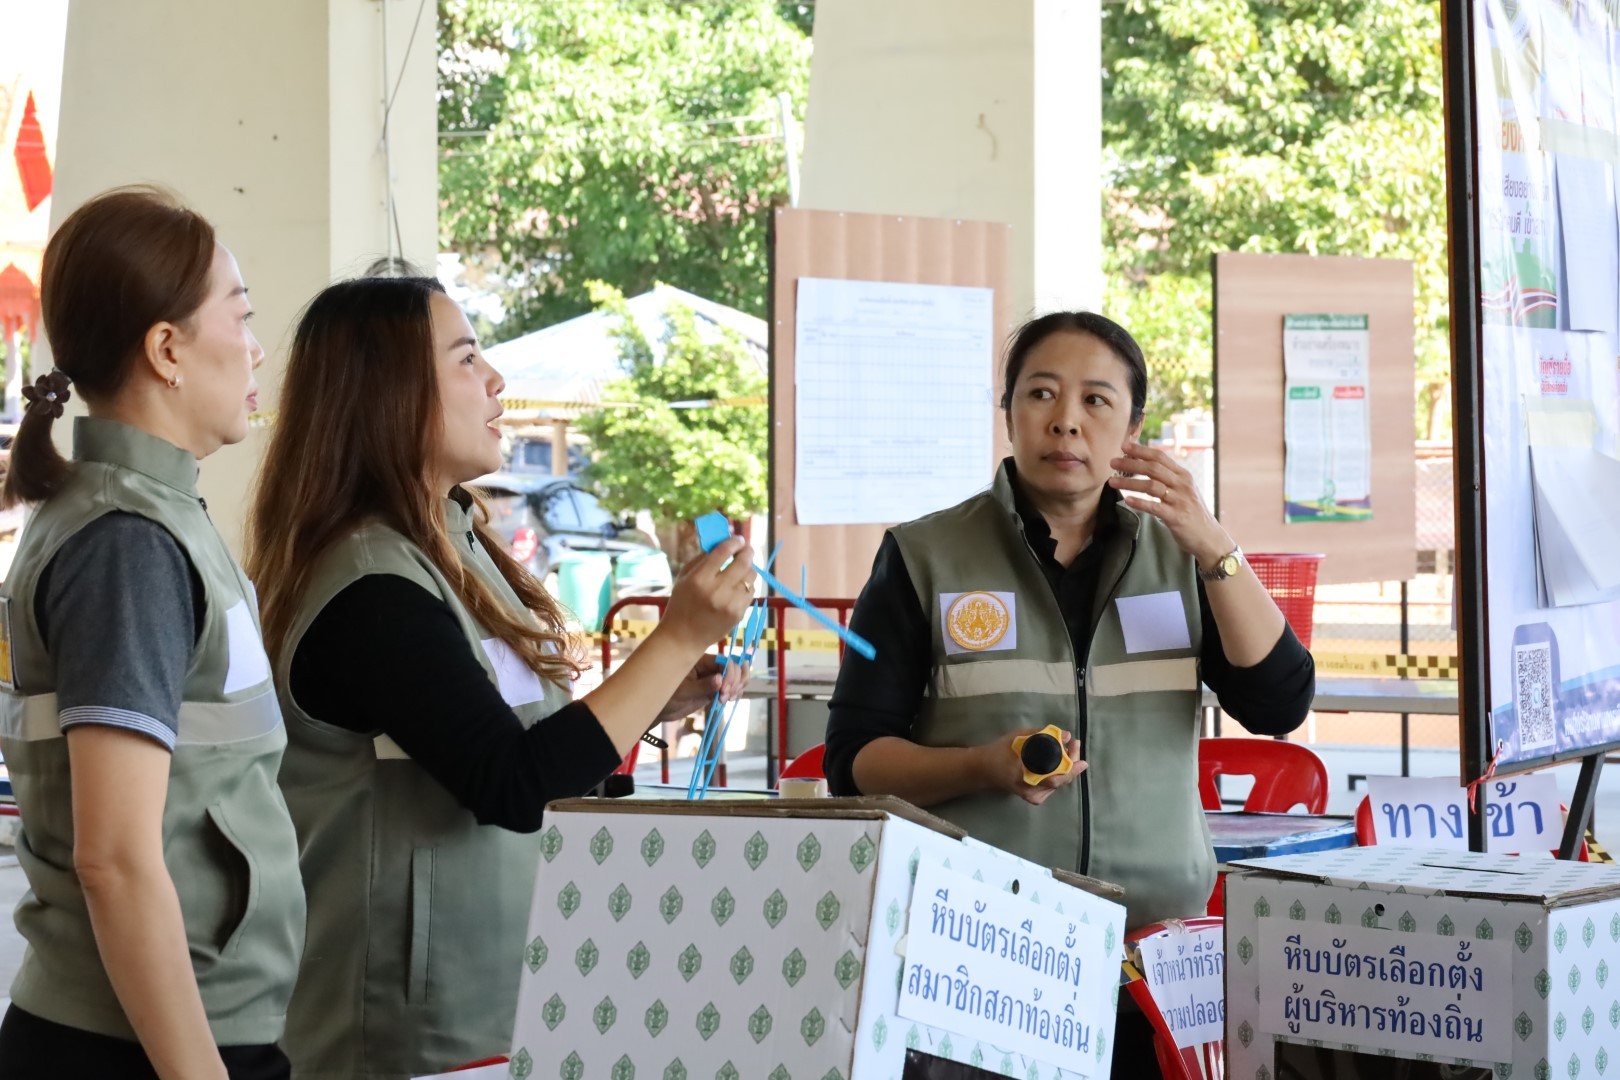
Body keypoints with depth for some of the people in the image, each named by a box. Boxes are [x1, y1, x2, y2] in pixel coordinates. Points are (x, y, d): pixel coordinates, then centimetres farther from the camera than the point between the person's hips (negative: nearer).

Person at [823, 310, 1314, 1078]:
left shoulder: (1180, 559, 10)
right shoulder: (924, 558, 1)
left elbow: (1279, 707, -3)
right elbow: (855, 760, -2)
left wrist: (1214, 549, -13)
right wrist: (983, 767, -19)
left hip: (1153, 951, 2)